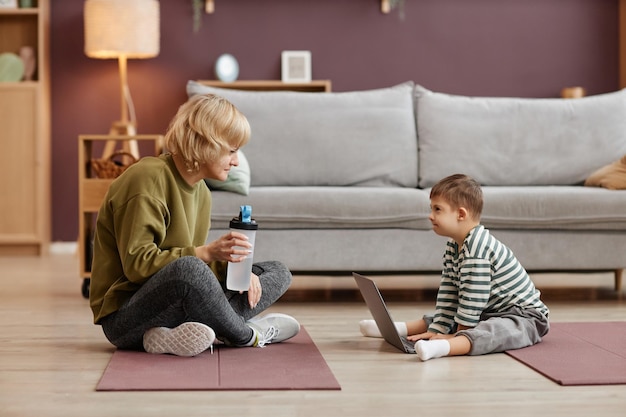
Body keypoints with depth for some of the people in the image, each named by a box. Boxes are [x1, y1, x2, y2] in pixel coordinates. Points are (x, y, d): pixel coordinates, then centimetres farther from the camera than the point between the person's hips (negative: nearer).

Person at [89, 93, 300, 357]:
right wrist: (206, 253, -26)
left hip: (176, 303, 9)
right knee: (186, 269, -40)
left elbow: (195, 257, 13)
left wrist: (231, 265, -7)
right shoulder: (148, 178, -16)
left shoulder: (201, 192, 12)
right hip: (124, 315, -9)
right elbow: (137, 263, -22)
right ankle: (246, 336, -10)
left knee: (277, 272, 6)